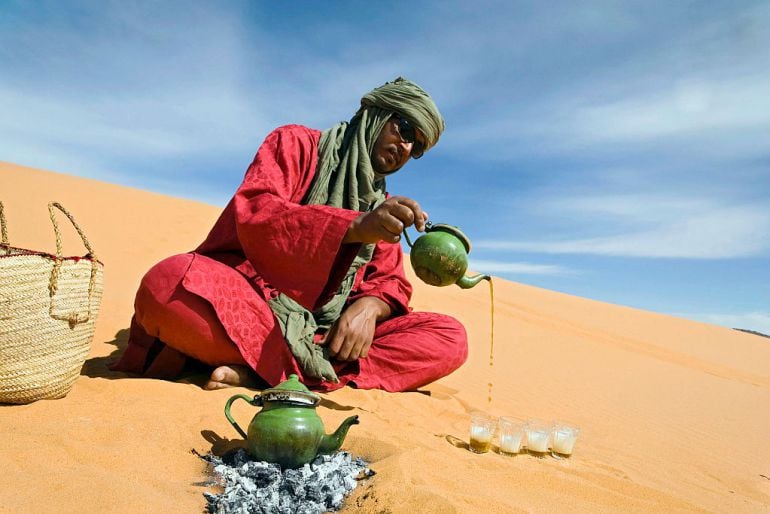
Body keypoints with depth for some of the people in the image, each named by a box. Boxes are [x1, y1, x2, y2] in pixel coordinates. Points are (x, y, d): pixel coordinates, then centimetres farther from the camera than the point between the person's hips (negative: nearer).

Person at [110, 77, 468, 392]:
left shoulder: (380, 206, 18)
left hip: (320, 333, 5)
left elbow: (390, 280, 10)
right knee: (171, 281, -36)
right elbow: (252, 213, -15)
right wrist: (355, 227, -29)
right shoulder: (297, 143, 3)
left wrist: (370, 306, -15)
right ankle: (315, 368, -20)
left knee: (450, 338, -14)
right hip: (239, 303, -4)